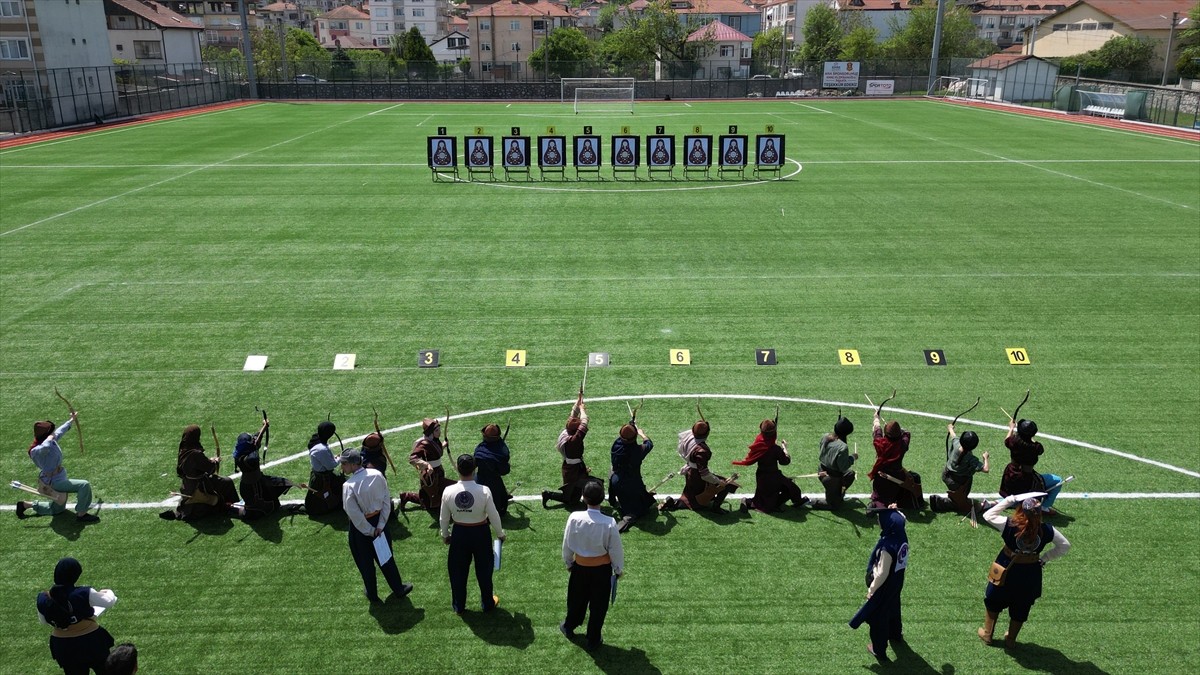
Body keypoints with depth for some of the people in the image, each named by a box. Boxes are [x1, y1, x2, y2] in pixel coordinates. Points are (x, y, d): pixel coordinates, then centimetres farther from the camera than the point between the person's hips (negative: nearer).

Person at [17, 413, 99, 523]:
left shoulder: (52, 440, -3)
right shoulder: (37, 451, -28)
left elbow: (60, 431, 20)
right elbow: (45, 447, -54)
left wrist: (71, 420, 34)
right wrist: (50, 437, -33)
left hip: (59, 478, 10)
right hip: (53, 482, -10)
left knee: (57, 509, 25)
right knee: (84, 486, -23)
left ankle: (25, 505, 34)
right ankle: (81, 515, -13)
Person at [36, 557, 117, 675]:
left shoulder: (43, 599, -14)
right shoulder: (84, 594, -25)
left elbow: (43, 621, 6)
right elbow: (109, 602, -8)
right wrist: (107, 592, 14)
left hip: (62, 646, 4)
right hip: (90, 642, -3)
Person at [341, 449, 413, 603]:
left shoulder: (349, 486, -25)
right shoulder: (377, 475, -12)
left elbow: (354, 514, -22)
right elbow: (386, 500, -9)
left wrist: (370, 531, -10)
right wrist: (380, 525, -7)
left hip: (361, 527, -4)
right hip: (379, 520, 4)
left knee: (365, 562, 18)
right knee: (386, 557, 22)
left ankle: (372, 593, 35)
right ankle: (398, 588, 34)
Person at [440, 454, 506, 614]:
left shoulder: (448, 492, -17)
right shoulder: (484, 491, -23)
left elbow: (444, 518, -4)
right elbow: (494, 516, -13)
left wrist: (445, 535, 15)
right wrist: (500, 533, 5)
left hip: (459, 534, 1)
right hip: (480, 533, -1)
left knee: (458, 571, 20)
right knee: (483, 570, 19)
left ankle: (458, 606, 34)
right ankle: (487, 603, 34)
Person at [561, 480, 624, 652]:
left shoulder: (574, 518, -21)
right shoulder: (609, 523, -26)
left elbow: (567, 544, -6)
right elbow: (616, 550, -13)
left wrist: (568, 562, 14)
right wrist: (619, 569, 6)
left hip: (580, 567, 2)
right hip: (602, 569, -2)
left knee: (577, 599, 26)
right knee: (598, 605, 18)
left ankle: (569, 626, 50)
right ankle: (593, 640, 32)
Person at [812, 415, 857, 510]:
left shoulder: (825, 437, -9)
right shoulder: (843, 447, -31)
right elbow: (843, 467, -24)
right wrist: (853, 457, -10)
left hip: (822, 471, 8)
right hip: (832, 478, -8)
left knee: (851, 474, 29)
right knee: (834, 505, 12)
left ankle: (839, 494, 36)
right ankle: (811, 502, 2)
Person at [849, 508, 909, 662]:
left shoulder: (888, 547, -38)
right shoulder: (902, 536, -15)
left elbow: (882, 573, -29)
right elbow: (901, 519, 9)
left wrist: (872, 588, -16)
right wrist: (894, 512, -9)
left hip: (884, 586, -8)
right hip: (897, 582, 8)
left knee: (878, 617, 14)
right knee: (893, 609, 33)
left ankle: (879, 650, 32)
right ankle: (896, 635, 57)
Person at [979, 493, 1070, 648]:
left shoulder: (1009, 526, -29)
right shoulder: (1046, 530, -20)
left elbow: (988, 515, -14)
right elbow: (1065, 546, -5)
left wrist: (1009, 500, -16)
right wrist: (1044, 558, 0)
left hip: (1007, 571, -2)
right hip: (1031, 575, 2)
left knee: (993, 602, 24)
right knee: (1021, 608, 24)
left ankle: (987, 634, 38)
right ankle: (1011, 639, 40)